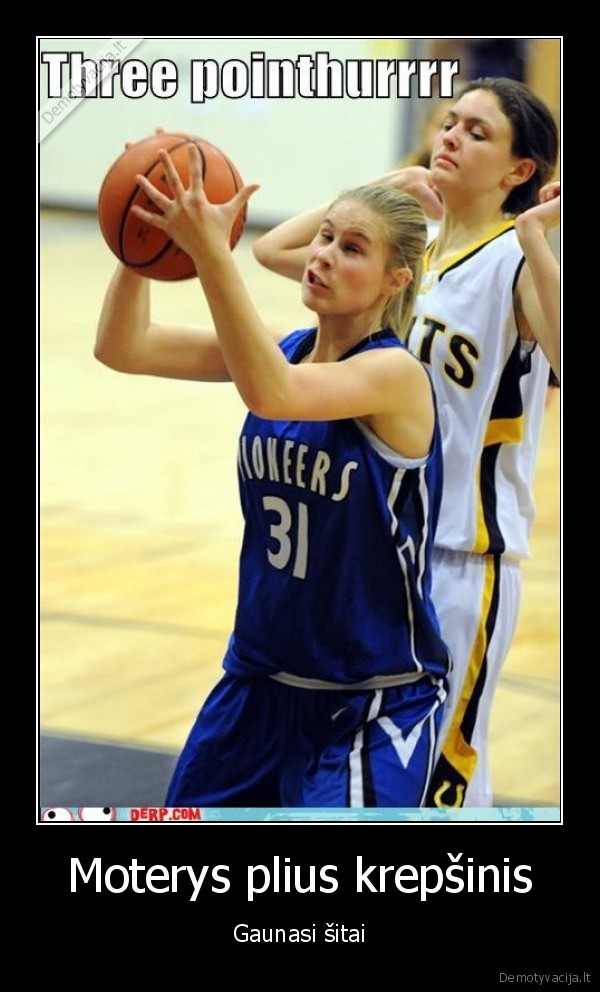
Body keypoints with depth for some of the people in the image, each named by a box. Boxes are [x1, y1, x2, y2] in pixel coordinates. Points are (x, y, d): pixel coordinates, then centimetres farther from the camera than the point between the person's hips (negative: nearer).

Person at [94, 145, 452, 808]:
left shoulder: (397, 373, -19)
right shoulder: (282, 350, 0)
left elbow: (271, 393, -38)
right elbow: (122, 348, -9)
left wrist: (210, 253, -46)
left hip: (376, 701, -7)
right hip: (261, 677, 7)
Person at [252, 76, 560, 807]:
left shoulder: (516, 258, -13)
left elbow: (564, 360, -30)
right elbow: (274, 250, 8)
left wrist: (535, 239, -34)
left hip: (466, 551, -7)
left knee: (440, 762, 3)